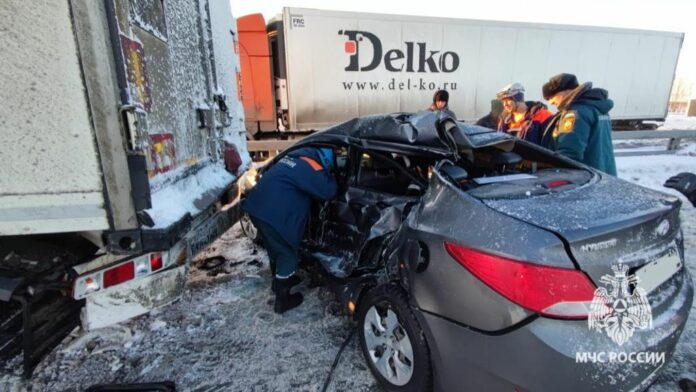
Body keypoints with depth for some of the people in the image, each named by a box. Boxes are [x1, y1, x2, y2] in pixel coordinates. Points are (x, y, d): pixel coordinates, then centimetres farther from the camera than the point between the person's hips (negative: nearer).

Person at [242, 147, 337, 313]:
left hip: (256, 206, 10)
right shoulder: (309, 166, -10)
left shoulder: (294, 157, 18)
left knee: (275, 248, 27)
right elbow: (327, 191, -8)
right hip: (273, 214, -9)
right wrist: (330, 178, 11)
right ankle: (282, 300, 19)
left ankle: (279, 281, 47)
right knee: (287, 254, 7)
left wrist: (324, 176, 30)